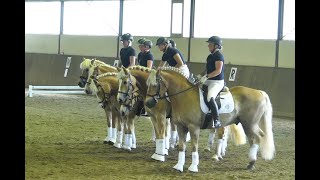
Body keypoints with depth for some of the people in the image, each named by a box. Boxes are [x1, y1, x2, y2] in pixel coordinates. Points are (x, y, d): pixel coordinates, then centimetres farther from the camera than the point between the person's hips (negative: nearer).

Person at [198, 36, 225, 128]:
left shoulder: (219, 56, -11)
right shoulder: (210, 56, 17)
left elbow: (218, 71, -20)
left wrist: (206, 76, -25)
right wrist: (200, 75, 5)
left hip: (217, 82, -10)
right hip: (209, 81, 10)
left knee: (210, 97, -34)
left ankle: (216, 120, -33)